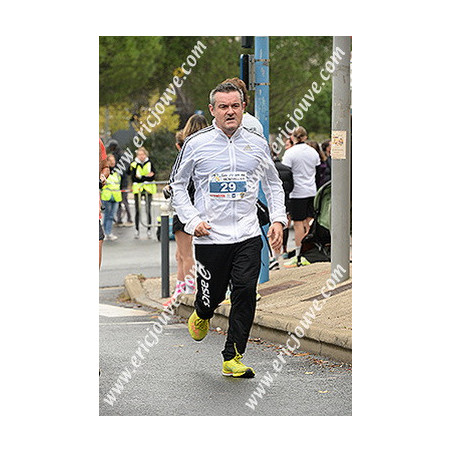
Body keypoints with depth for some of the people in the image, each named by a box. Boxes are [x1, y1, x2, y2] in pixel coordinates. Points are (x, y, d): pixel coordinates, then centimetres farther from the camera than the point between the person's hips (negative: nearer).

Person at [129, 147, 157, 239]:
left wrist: (140, 177, -16)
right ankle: (137, 230, 7)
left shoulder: (150, 164, 3)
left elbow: (153, 177, -5)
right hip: (137, 189, 0)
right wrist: (147, 176, -14)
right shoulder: (134, 164, 1)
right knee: (137, 211, 0)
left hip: (148, 190, 0)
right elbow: (134, 178, -9)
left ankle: (149, 230, 3)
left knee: (148, 211, -3)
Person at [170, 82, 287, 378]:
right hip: (210, 237, -1)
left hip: (248, 236, 1)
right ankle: (202, 315, 45)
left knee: (246, 292, -11)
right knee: (213, 294, 6)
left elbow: (273, 184, 19)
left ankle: (233, 358, -1)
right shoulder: (196, 144, -1)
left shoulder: (257, 143, 6)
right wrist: (191, 220, -3)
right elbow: (178, 184, 8)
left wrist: (278, 219, 6)